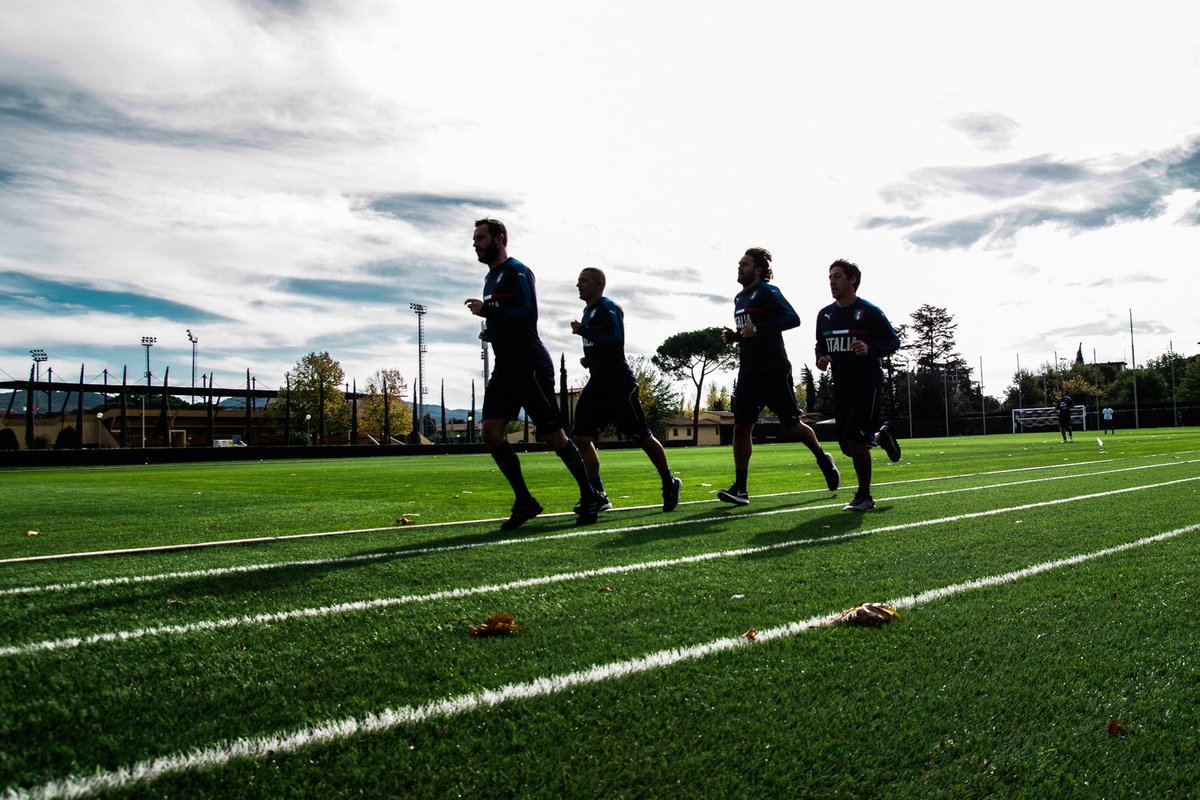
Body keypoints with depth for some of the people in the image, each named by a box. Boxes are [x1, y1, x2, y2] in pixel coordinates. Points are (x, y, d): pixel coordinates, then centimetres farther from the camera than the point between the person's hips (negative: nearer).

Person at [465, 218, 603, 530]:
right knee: (490, 433, -1)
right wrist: (491, 332, 10)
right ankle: (524, 501, 8)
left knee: (553, 434, -4)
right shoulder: (491, 277, 19)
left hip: (530, 366, -9)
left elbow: (528, 313, -22)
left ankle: (590, 498, 11)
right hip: (505, 367, 9)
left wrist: (485, 310, -18)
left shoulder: (517, 272, -9)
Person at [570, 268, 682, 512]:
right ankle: (597, 494, 3)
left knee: (642, 436, 1)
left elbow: (616, 340, -24)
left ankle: (669, 483, 18)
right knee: (580, 437, -2)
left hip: (619, 384, -9)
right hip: (598, 383, 9)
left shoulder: (608, 309, -11)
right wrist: (589, 359, 11)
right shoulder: (589, 311, 18)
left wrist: (582, 331, -20)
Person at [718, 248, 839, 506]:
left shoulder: (767, 292, -7)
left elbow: (793, 319, -17)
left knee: (791, 424, 3)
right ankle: (740, 488, -1)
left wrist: (758, 329, -24)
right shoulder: (740, 298, 17)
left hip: (773, 370, -7)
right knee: (741, 426, -3)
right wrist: (733, 336, 9)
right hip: (748, 370, 7)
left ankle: (823, 458, 31)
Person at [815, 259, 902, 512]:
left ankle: (864, 496, 0)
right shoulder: (825, 315, 10)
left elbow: (893, 341, -6)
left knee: (854, 437, -17)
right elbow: (820, 346, 20)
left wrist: (870, 349, -25)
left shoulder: (869, 312, -8)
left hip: (868, 384, -6)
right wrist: (821, 360, -2)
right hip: (841, 385, 6)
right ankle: (881, 436, 41)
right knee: (848, 443, 7)